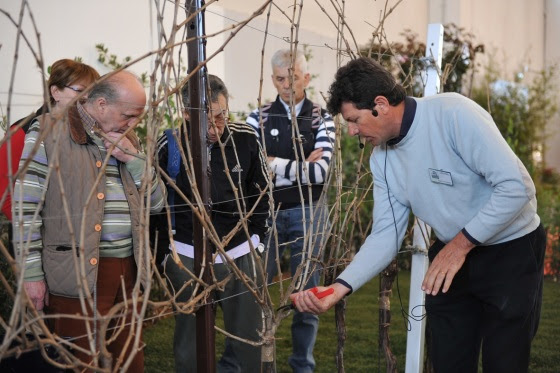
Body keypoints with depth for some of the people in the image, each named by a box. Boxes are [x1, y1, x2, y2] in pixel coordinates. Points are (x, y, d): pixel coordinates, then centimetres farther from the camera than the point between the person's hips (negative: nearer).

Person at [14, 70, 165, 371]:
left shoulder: (127, 140, 15)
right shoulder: (49, 131, -5)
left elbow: (156, 202, 14)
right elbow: (25, 207, -8)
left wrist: (133, 159, -2)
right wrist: (31, 273, -11)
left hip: (127, 268, 6)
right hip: (77, 272, -6)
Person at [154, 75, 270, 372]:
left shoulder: (246, 140, -6)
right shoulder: (168, 147, -11)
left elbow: (262, 193, 7)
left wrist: (256, 237, 5)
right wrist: (168, 249, -1)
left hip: (241, 255, 2)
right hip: (188, 259, -1)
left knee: (249, 340, 11)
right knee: (191, 345, 10)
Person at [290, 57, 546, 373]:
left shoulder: (453, 113, -24)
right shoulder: (381, 158, -2)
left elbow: (516, 187, -27)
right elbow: (386, 234, -2)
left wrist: (461, 243, -21)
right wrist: (340, 287, -14)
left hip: (511, 251, -6)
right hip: (451, 253, 6)